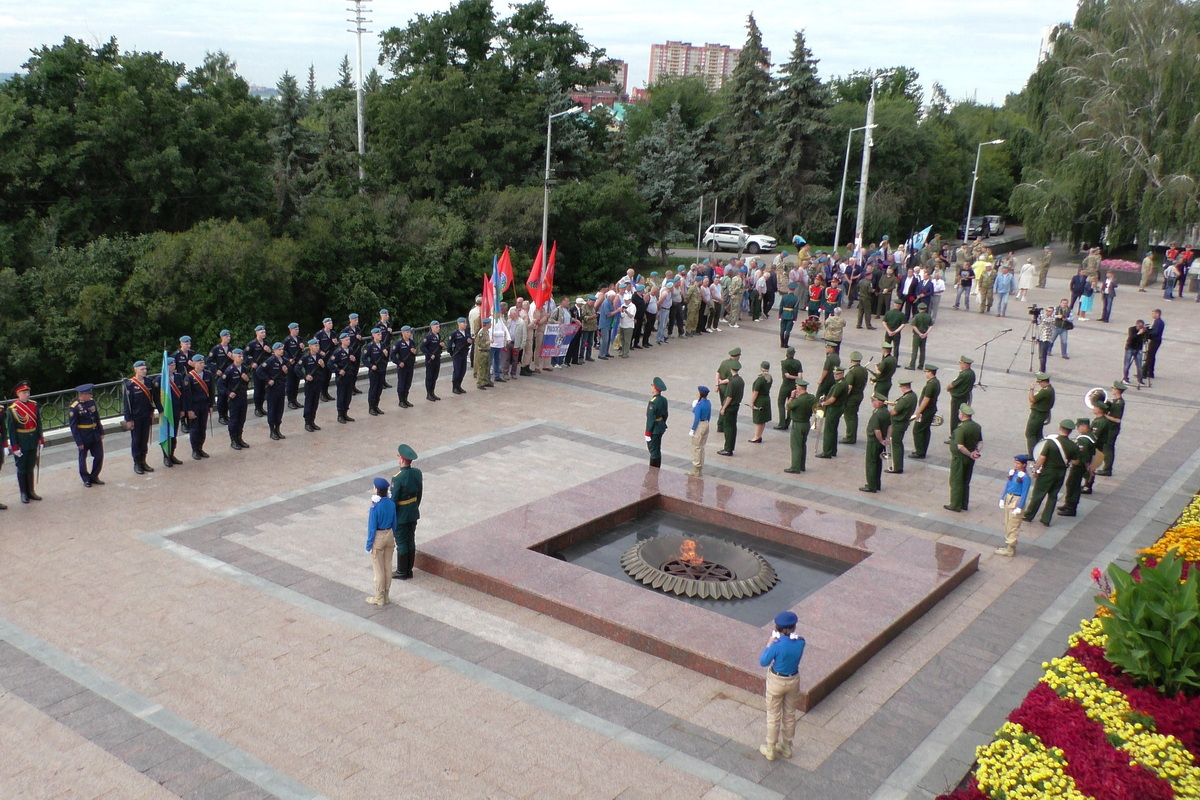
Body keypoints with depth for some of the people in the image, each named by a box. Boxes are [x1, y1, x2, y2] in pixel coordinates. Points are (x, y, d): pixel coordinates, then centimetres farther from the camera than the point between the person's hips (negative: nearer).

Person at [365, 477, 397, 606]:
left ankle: (379, 598, 17)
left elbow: (372, 528, -17)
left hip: (378, 538, -6)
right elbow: (394, 523, 5)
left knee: (379, 569, 7)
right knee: (388, 567, 14)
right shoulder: (391, 503, -5)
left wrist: (369, 544, -8)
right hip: (389, 536, 6)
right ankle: (386, 596, 25)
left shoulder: (375, 507, -23)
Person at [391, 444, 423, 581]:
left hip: (400, 516, -6)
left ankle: (402, 572, 18)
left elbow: (394, 500, -19)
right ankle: (409, 570, 25)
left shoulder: (397, 478, -26)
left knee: (401, 543, 6)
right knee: (411, 541, 15)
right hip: (413, 514, 7)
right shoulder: (417, 473, -5)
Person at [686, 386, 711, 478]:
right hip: (706, 425, 8)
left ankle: (696, 471, 10)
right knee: (701, 447, 18)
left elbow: (697, 419, -20)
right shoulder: (708, 403, 3)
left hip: (699, 426, -8)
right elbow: (709, 416, 11)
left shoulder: (698, 405, -21)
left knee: (696, 448, 4)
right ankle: (700, 468, 26)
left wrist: (692, 430, -14)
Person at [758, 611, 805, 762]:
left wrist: (770, 643, -11)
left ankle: (770, 750, 28)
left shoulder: (777, 645, -29)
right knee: (790, 715, 22)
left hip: (777, 681, -4)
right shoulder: (800, 642, -16)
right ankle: (787, 748, 37)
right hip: (794, 680, 4)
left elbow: (763, 662, -16)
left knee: (773, 716, 14)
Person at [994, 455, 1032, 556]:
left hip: (1017, 501, -8)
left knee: (1013, 526, 0)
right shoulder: (1012, 472, 3)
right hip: (1008, 498, 8)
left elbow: (1024, 493, -16)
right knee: (1007, 524, 15)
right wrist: (1002, 499, 11)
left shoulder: (1025, 477, -18)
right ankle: (1008, 545, 27)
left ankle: (1010, 549, 9)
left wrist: (1019, 507, -17)